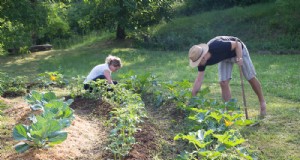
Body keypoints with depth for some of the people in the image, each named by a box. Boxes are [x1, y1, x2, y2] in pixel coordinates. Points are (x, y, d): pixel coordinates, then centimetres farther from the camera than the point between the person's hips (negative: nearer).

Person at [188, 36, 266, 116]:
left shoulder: (218, 47, -42)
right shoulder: (202, 61, -24)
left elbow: (237, 44, -28)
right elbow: (199, 80, -18)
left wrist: (239, 58, -40)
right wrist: (193, 97, -21)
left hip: (238, 50, -4)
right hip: (225, 58, 4)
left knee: (251, 78, 3)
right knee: (223, 83, -8)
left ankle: (262, 102, 24)